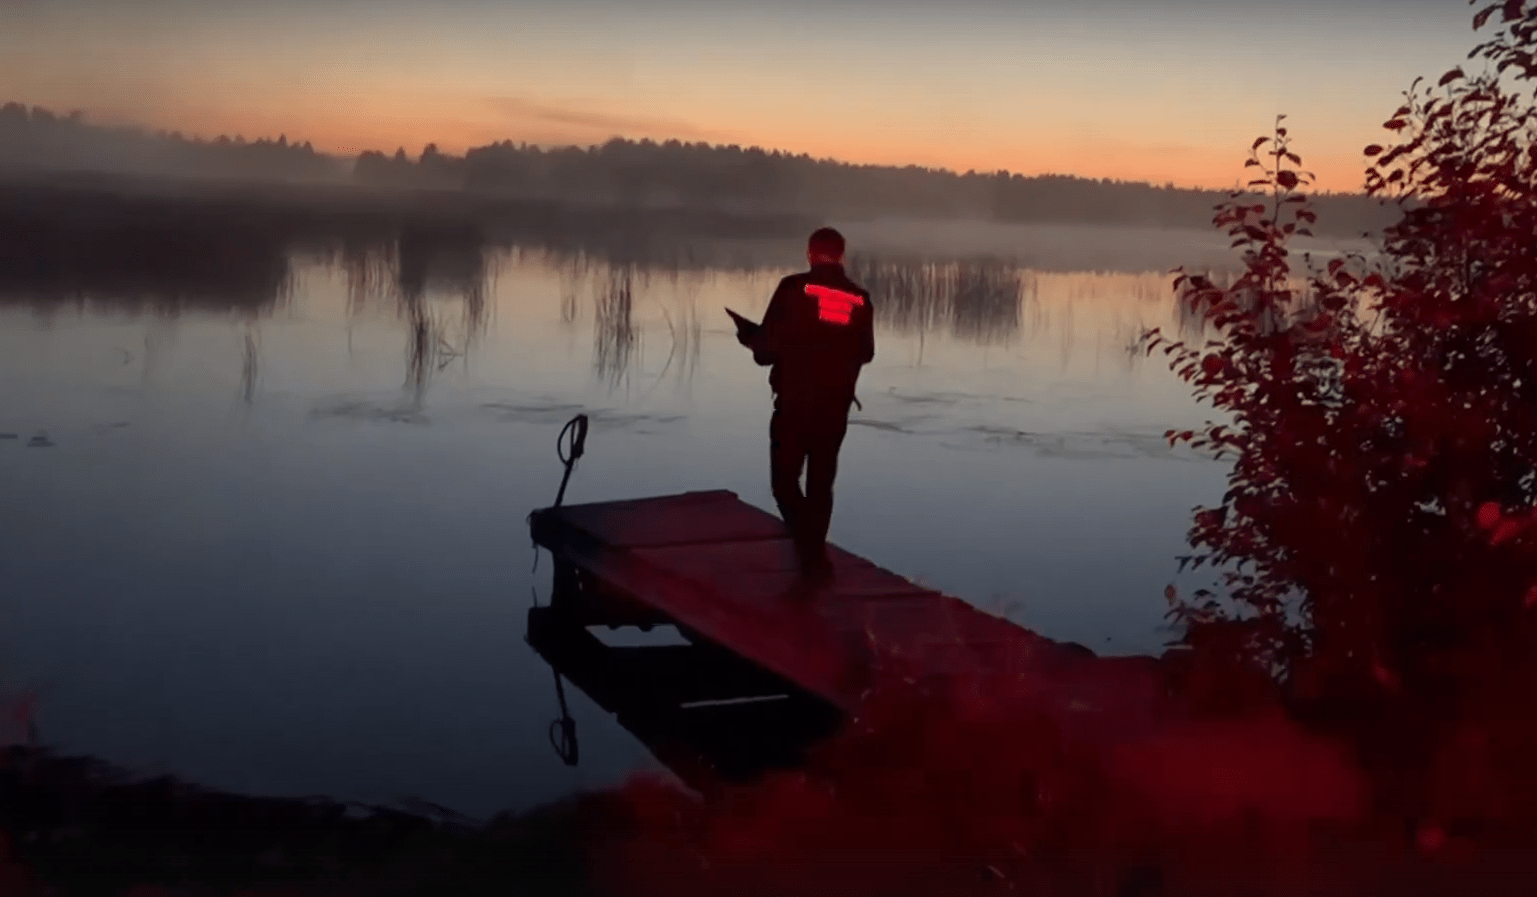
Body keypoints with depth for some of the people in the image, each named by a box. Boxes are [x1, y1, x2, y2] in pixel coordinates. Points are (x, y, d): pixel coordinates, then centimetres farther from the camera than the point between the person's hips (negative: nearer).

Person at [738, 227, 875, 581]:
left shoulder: (794, 288, -9)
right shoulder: (860, 299, 5)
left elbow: (767, 349, -10)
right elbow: (865, 353, 18)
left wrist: (749, 337, 12)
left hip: (795, 404, -4)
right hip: (836, 408, 4)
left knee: (784, 479, 7)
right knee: (821, 484, 17)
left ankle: (813, 551, -11)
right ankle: (814, 556, 20)